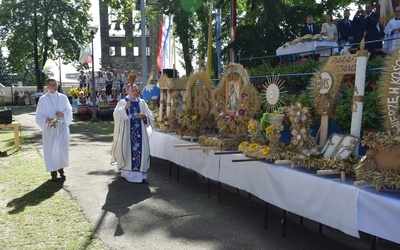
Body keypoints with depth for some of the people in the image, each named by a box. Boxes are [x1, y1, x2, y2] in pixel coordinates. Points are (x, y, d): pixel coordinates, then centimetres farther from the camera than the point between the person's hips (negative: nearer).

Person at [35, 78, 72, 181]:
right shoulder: (43, 99, 0)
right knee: (51, 149, 0)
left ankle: (61, 169, 19)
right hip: (49, 128, -2)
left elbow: (69, 110, 5)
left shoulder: (63, 97, 6)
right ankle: (53, 172, 8)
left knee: (63, 148, 3)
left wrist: (63, 114, -16)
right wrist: (46, 119, -21)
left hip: (62, 128, 2)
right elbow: (39, 115, -2)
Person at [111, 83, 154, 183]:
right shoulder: (122, 102, 3)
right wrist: (125, 108, -25)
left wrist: (143, 116, -12)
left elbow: (150, 116, 9)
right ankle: (126, 172, 12)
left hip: (140, 132, 2)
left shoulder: (142, 102, 11)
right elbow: (116, 115, -11)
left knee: (141, 150, -2)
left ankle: (141, 173, 4)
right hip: (127, 132, -2)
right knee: (127, 150, -2)